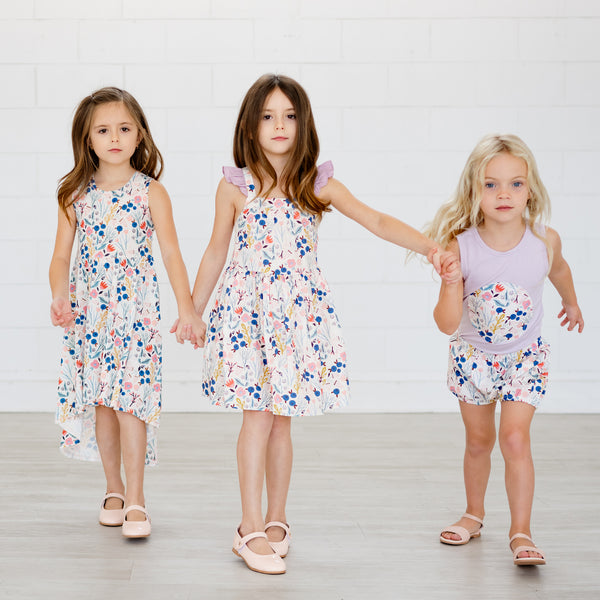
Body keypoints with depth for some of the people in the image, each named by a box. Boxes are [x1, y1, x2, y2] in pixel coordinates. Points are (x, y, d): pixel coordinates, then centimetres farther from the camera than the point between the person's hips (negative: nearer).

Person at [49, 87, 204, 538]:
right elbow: (62, 255, 3)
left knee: (131, 399, -8)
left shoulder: (151, 192, -2)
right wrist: (60, 299, -14)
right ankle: (114, 489, 24)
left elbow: (171, 252, -2)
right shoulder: (75, 195, 4)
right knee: (101, 402, 9)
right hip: (87, 311, 3)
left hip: (136, 311, -3)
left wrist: (187, 308, -9)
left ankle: (135, 500, -2)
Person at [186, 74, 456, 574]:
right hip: (248, 311, -2)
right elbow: (217, 251, 9)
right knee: (258, 414, -7)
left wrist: (430, 246, -20)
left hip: (299, 312, 2)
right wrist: (193, 311, 13)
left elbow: (377, 221, -6)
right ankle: (252, 527, 1)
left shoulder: (319, 185, 2)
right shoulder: (235, 186, -1)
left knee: (282, 418, 7)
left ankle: (276, 521, 20)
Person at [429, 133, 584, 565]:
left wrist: (571, 303, 26)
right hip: (473, 355, 1)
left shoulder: (545, 241, -19)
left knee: (515, 437, -13)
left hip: (525, 356, -1)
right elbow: (448, 325, -24)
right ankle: (474, 515, 38)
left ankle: (521, 531, -2)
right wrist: (451, 284, -41)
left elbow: (559, 270, 9)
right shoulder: (460, 246, -24)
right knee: (479, 440, 16)